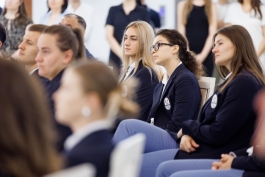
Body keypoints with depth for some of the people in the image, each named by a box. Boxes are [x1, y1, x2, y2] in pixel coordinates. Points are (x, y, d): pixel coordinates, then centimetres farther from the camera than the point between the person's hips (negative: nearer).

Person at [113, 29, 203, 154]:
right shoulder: (161, 85, 25)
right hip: (155, 137, 8)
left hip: (175, 142, -8)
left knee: (128, 125, -29)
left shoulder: (186, 80, -3)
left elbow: (177, 126, -12)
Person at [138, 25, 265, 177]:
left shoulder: (244, 83, -15)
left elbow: (217, 134, -20)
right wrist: (187, 134, -6)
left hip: (217, 157, -10)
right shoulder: (232, 81, 18)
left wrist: (187, 128, -1)